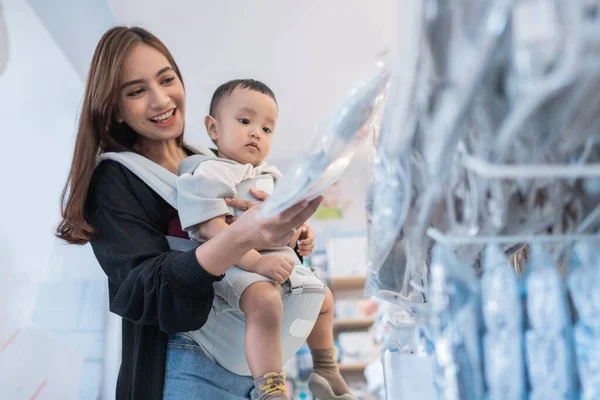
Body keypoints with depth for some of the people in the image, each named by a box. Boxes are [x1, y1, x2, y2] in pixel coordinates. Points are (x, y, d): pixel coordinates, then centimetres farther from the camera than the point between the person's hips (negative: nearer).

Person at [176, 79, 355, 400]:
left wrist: (298, 238, 7)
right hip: (237, 263, -10)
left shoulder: (268, 177, 17)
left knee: (322, 298, 22)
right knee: (265, 302, -38)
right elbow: (214, 230, -24)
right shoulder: (210, 173, -12)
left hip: (281, 260, 10)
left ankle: (325, 372, 41)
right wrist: (257, 261, -31)